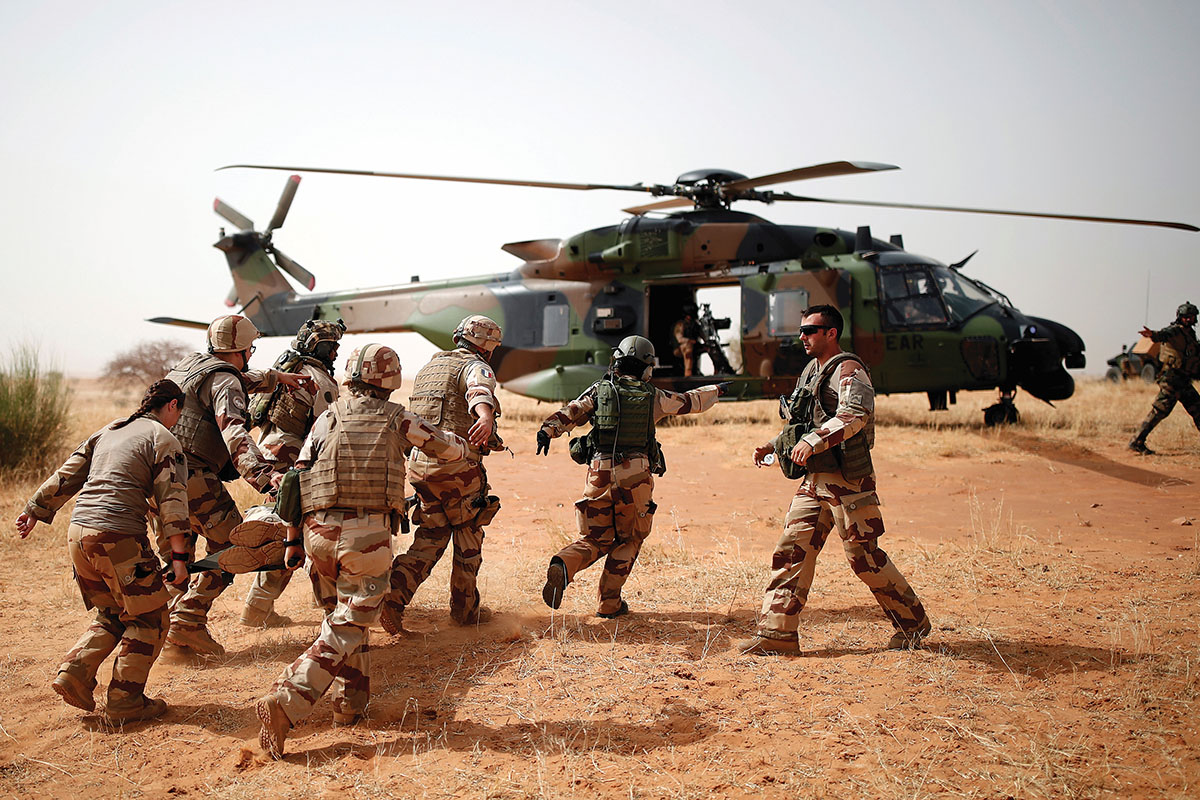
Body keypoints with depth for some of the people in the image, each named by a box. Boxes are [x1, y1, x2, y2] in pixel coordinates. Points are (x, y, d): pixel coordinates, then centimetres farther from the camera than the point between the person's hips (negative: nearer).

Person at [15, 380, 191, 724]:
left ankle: (74, 673, 7)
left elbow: (66, 476, 22)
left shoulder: (107, 431, 21)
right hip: (118, 536, -7)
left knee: (112, 615, 22)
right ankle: (125, 702, 3)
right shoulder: (164, 439, 1)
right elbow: (172, 501, -7)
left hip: (78, 532, 7)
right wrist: (179, 557, -9)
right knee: (149, 619, 5)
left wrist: (35, 511, 30)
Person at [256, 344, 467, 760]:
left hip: (320, 533, 4)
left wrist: (293, 538, 11)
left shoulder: (327, 419, 10)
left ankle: (350, 702, 25)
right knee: (346, 630, -2)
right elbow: (449, 449, 13)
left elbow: (299, 477, 6)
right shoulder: (395, 418, 4)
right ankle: (285, 703, -17)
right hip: (368, 534, -4)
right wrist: (460, 444, 38)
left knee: (344, 614, 24)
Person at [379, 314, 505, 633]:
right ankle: (464, 609, 20)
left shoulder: (428, 368, 21)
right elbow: (480, 392, -30)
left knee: (430, 537, 13)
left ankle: (393, 594, -7)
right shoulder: (475, 367, -4)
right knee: (468, 539, 11)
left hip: (420, 464, 7)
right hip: (458, 466, -7)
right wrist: (486, 417, -50)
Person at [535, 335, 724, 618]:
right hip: (634, 478, -2)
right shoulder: (653, 397, 7)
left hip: (599, 475, 2)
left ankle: (562, 566, -16)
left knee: (596, 539, 13)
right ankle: (609, 603, 13)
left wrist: (548, 430, -20)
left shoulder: (599, 391, 7)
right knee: (629, 540, 17)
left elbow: (572, 412, -7)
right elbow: (691, 401, 22)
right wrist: (716, 390, 40)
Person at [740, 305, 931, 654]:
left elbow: (855, 414, -30)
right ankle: (777, 632, 3)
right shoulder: (811, 371, 17)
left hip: (847, 481, -8)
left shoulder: (848, 370, -11)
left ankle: (913, 622, 18)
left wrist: (814, 441, -38)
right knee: (791, 550, 1)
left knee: (864, 557, -1)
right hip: (814, 480, 8)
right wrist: (774, 446, 16)